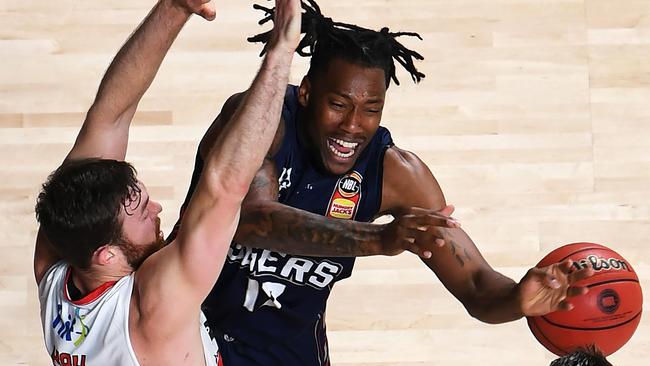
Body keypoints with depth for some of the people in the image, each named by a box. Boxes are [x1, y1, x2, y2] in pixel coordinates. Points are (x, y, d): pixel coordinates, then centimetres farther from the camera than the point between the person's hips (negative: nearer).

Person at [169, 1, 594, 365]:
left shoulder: (395, 172, -14)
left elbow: (475, 286, -14)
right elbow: (248, 219, -44)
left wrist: (518, 299, -39)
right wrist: (377, 239, -56)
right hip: (192, 330, -3)